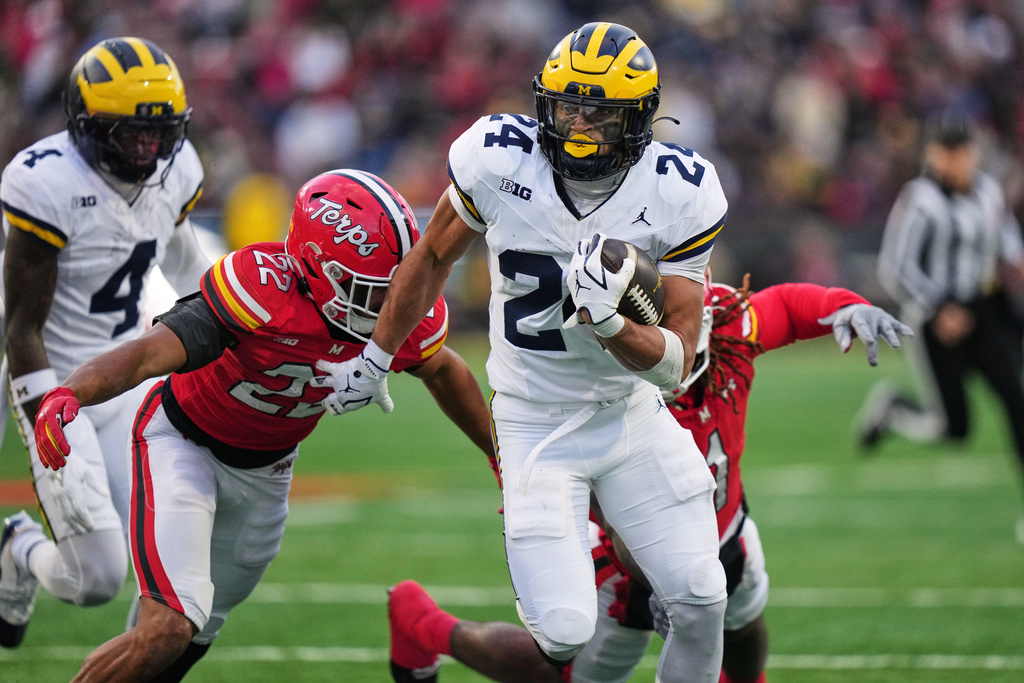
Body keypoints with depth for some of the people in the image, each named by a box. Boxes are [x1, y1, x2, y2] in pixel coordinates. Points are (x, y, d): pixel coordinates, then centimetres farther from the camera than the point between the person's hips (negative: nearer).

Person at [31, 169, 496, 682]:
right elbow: (146, 355, -42)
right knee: (168, 629, -23)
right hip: (184, 442, -6)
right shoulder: (265, 294, -37)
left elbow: (444, 374, 6)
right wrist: (69, 395, -61)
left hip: (265, 467, 6)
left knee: (197, 632, 19)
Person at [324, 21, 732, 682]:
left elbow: (676, 364, -14)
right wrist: (376, 357, 15)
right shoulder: (500, 161, -17)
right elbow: (433, 256, 5)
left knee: (700, 604, -3)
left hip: (633, 415, 2)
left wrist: (607, 322, -35)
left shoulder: (679, 196, -15)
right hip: (536, 425, -2)